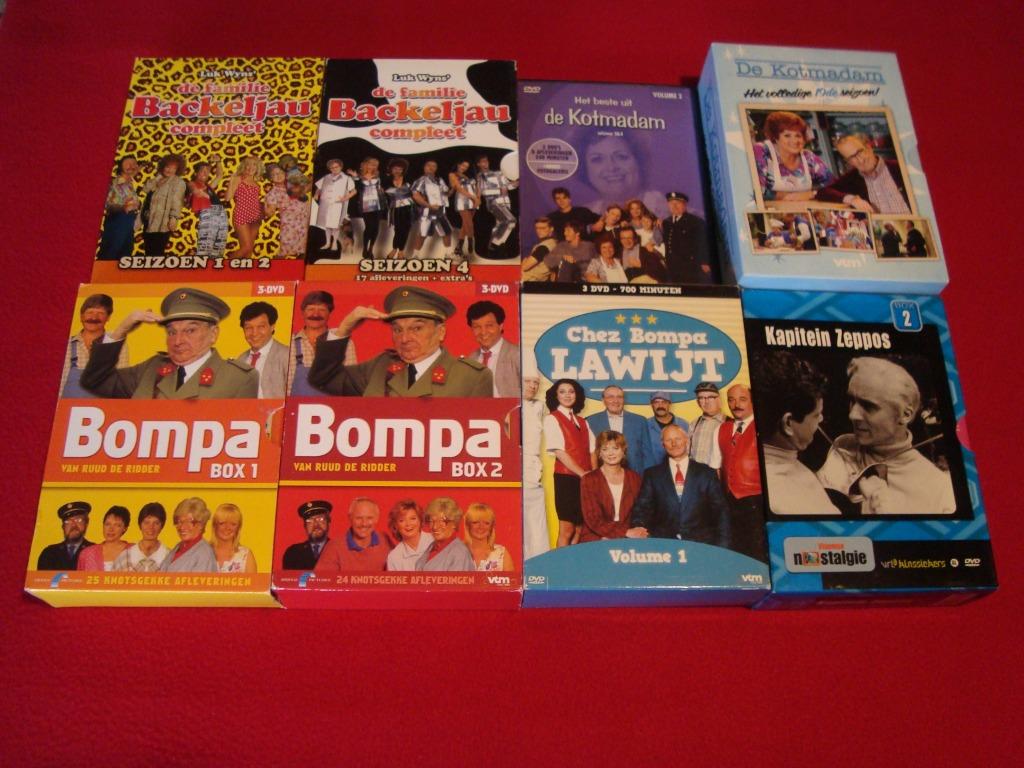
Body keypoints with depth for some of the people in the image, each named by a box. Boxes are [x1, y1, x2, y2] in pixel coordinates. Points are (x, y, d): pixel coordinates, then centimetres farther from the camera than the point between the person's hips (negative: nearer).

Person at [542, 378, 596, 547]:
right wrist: (582, 473, -13)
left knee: (581, 529, 5)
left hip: (586, 480, 6)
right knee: (566, 529, -5)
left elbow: (592, 451, 11)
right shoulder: (552, 419, -1)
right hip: (566, 478, -6)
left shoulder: (582, 422, 18)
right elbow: (559, 452, -9)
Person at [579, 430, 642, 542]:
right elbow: (593, 520, -5)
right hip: (595, 540, -3)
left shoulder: (634, 478, 11)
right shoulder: (588, 480, 2)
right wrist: (626, 532, -16)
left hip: (626, 541, 3)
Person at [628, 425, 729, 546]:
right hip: (661, 543, -1)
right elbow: (642, 508, 7)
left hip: (700, 544, 1)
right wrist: (638, 527, -15)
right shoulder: (652, 474, 13)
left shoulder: (707, 474, 12)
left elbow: (721, 512, 12)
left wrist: (720, 548, 2)